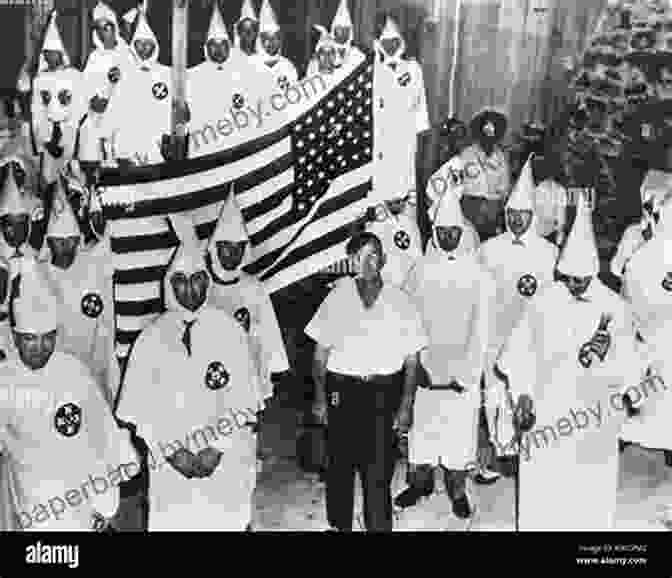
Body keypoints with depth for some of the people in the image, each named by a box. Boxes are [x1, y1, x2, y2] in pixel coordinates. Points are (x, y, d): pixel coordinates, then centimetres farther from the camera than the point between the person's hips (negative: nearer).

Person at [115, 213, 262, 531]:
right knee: (172, 523, 3)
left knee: (227, 523, 3)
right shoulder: (152, 337, 1)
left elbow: (244, 401, -3)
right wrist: (172, 451, -9)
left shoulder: (229, 330, -1)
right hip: (170, 466, 1)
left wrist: (216, 450, -11)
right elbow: (140, 409, 0)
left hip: (226, 462, 0)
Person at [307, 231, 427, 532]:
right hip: (342, 390, 1)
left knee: (378, 472, -1)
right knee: (340, 466, 11)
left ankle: (379, 526, 15)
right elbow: (320, 352, 5)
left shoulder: (400, 301, 1)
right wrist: (320, 397, 2)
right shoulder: (337, 297, 2)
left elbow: (411, 360, 4)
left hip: (384, 393, -1)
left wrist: (406, 405, 0)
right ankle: (339, 524, 31)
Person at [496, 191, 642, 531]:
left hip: (593, 427, 0)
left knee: (590, 508, 7)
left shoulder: (614, 309, -5)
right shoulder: (544, 302, -3)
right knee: (539, 506, 8)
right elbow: (518, 354, 2)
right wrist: (521, 395, -8)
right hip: (543, 421, 1)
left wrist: (602, 358, -27)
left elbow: (629, 375, -9)